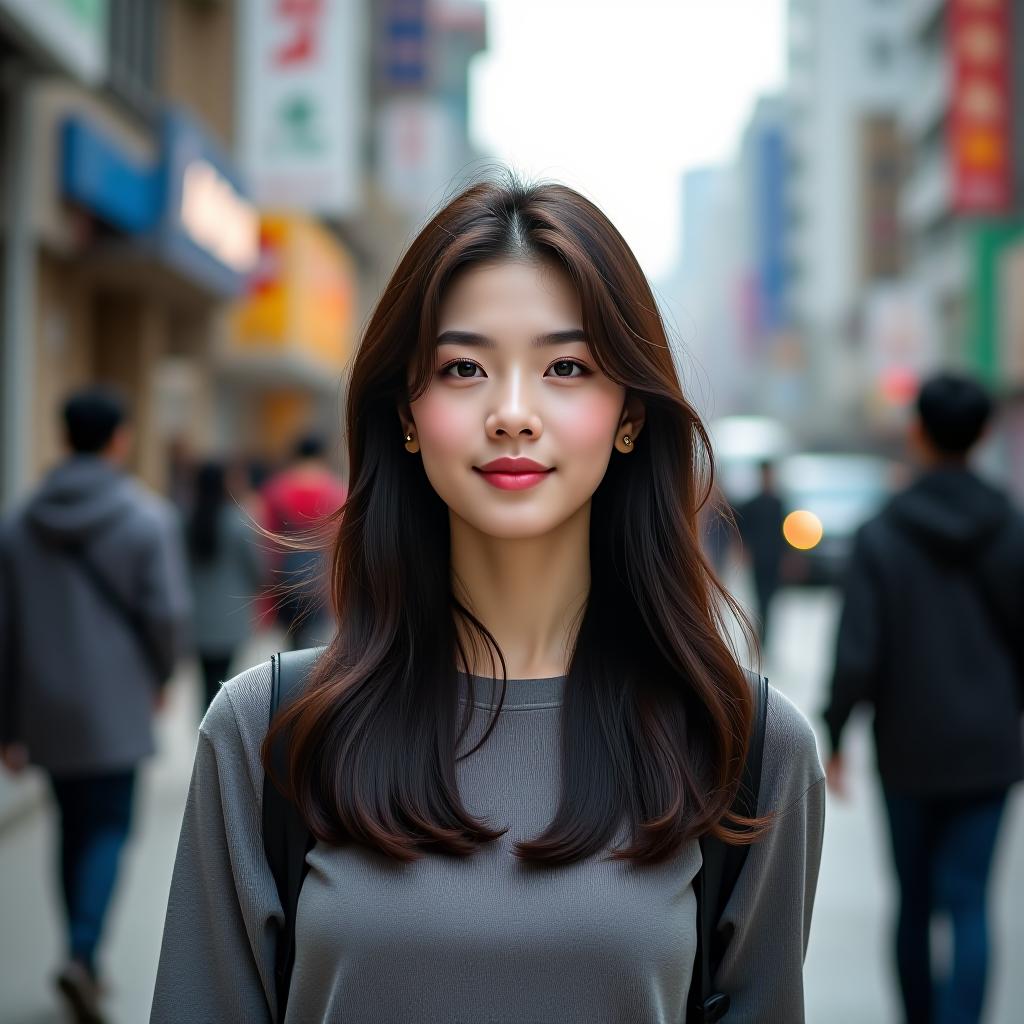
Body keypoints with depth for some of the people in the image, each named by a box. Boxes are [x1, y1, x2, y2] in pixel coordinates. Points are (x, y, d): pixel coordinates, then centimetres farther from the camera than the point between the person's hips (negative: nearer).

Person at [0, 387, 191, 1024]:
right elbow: (169, 612, -12)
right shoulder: (148, 518, -9)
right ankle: (82, 953, -15)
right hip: (114, 708, -4)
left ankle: (85, 959, 20)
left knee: (74, 828, 15)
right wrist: (161, 677, 8)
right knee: (109, 829, 3)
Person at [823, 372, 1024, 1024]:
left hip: (909, 750, 0)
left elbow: (858, 657, -14)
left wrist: (835, 736, -2)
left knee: (915, 902, 16)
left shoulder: (880, 536, -10)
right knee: (969, 903, 0)